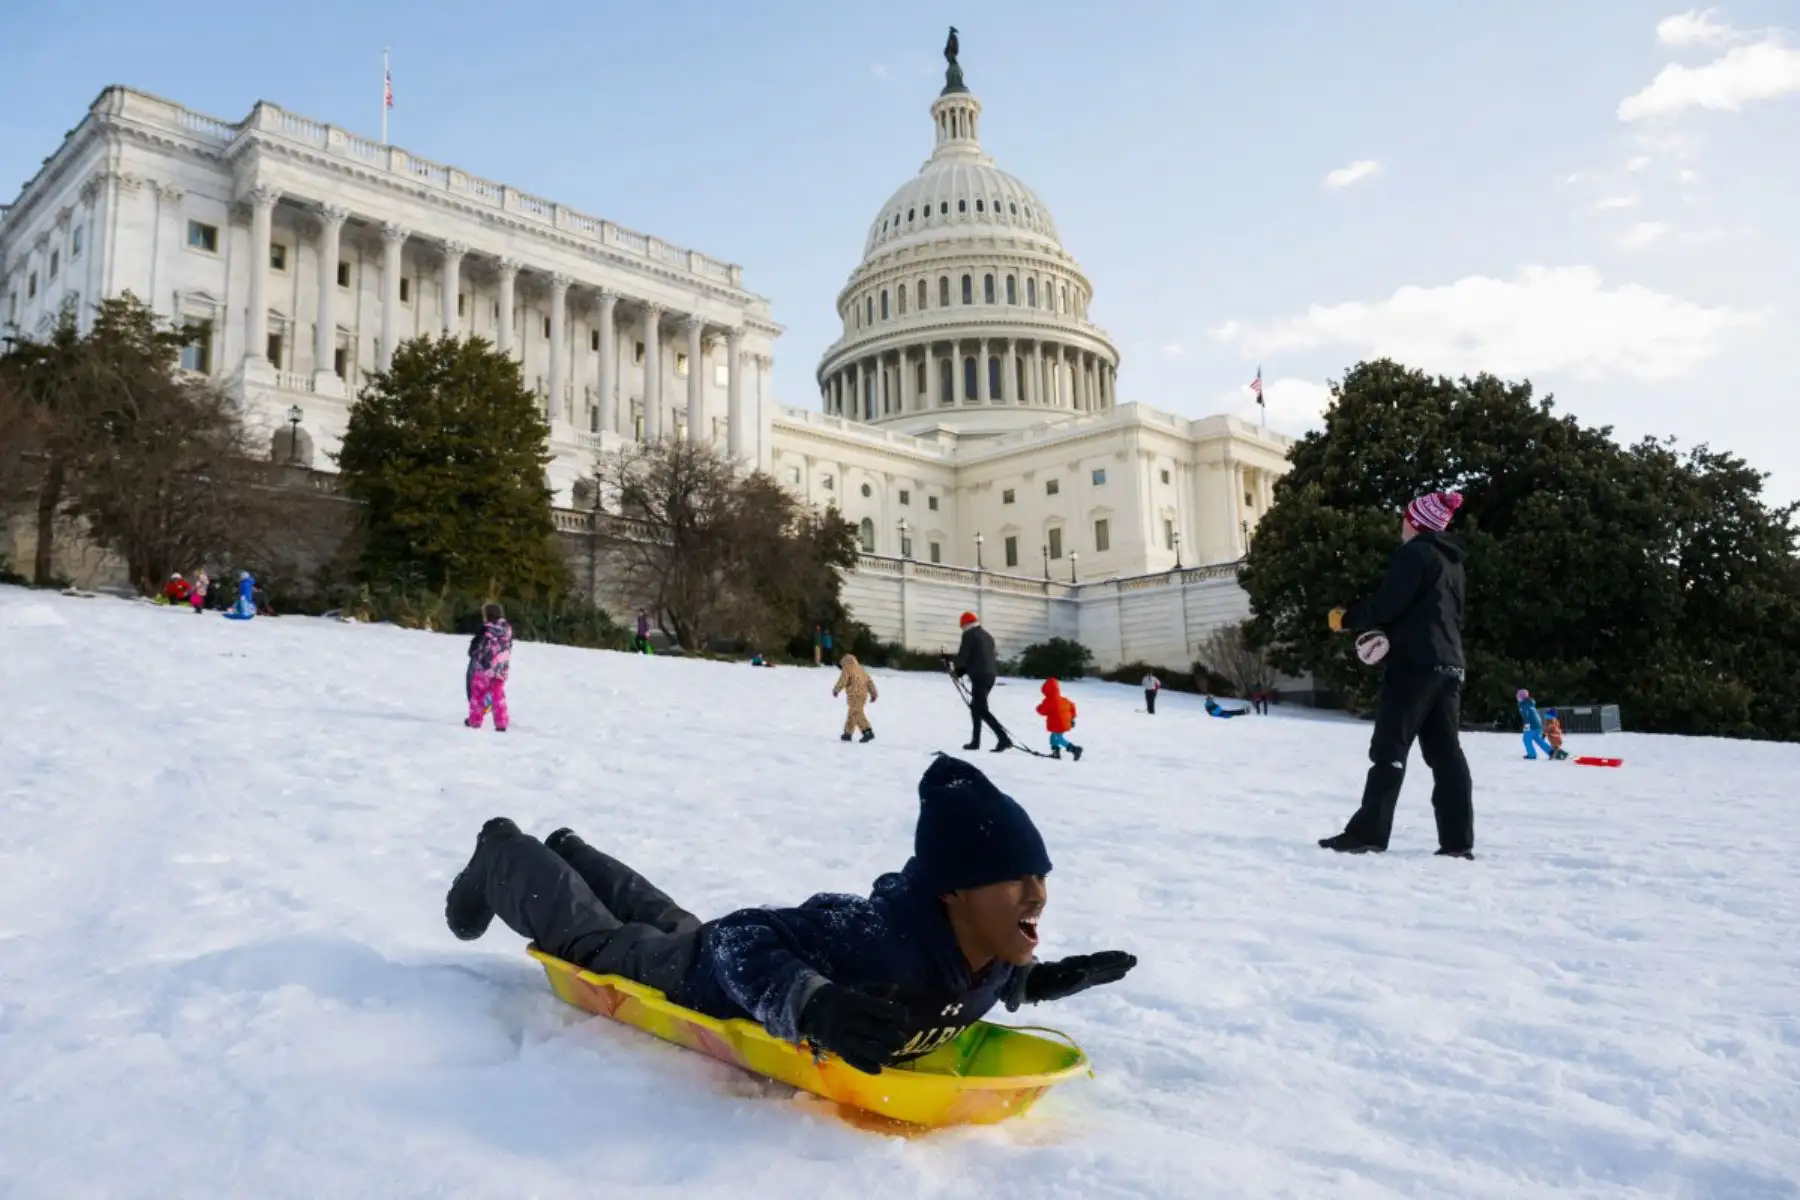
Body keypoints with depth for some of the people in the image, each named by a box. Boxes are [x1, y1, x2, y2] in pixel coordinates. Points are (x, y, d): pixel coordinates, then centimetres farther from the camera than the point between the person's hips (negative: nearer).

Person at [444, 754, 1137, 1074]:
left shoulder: (991, 949, -23)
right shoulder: (881, 940, -49)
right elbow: (739, 944, -45)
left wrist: (1036, 982, -15)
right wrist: (816, 1007, -62)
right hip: (707, 978, -6)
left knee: (664, 922, 35)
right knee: (590, 935, 22)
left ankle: (568, 854, 61)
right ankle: (503, 857, 49)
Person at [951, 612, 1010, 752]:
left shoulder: (969, 635, -5)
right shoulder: (986, 635, 20)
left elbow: (963, 656, -10)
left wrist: (955, 667, 12)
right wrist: (960, 671, 21)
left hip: (979, 676, -9)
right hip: (990, 675, 9)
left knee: (982, 710, -8)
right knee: (976, 706, 20)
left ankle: (1004, 739, -19)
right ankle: (975, 741, 23)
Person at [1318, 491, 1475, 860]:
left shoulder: (1415, 553, -7)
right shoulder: (1451, 561, 21)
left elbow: (1388, 604, -16)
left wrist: (1347, 618, 0)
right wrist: (1386, 633, 18)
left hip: (1415, 663, -8)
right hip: (1449, 665, 9)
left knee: (1390, 748, -7)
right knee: (1445, 751, 6)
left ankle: (1368, 832, -7)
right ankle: (1458, 840, 4)